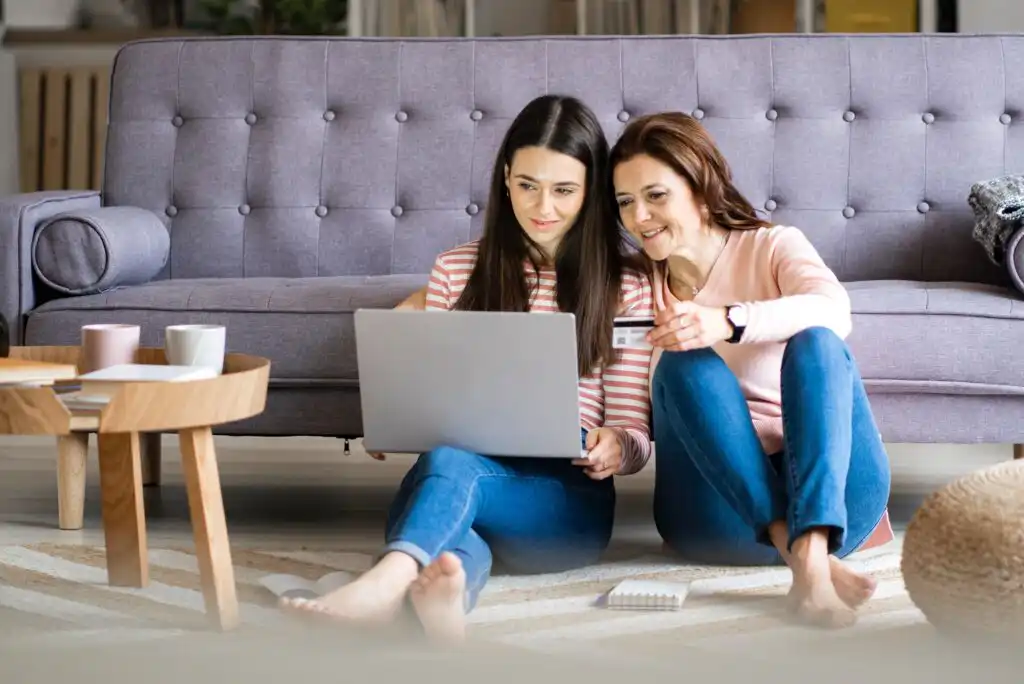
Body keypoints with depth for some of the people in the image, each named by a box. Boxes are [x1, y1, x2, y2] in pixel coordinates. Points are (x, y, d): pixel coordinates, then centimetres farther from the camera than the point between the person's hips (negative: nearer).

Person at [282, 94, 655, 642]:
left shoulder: (626, 286, 8)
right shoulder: (456, 270, 16)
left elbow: (635, 434, 7)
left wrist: (615, 448, -18)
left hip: (567, 502, -3)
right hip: (462, 468, 3)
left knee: (450, 463, -38)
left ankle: (387, 582, -68)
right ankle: (444, 587, -73)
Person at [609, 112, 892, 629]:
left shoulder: (773, 246, 7)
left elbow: (832, 310, -17)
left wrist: (726, 322, -35)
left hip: (831, 496, -1)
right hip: (719, 513, 1)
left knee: (815, 344, -25)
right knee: (687, 365, -23)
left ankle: (813, 553, -44)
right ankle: (794, 550, -39)